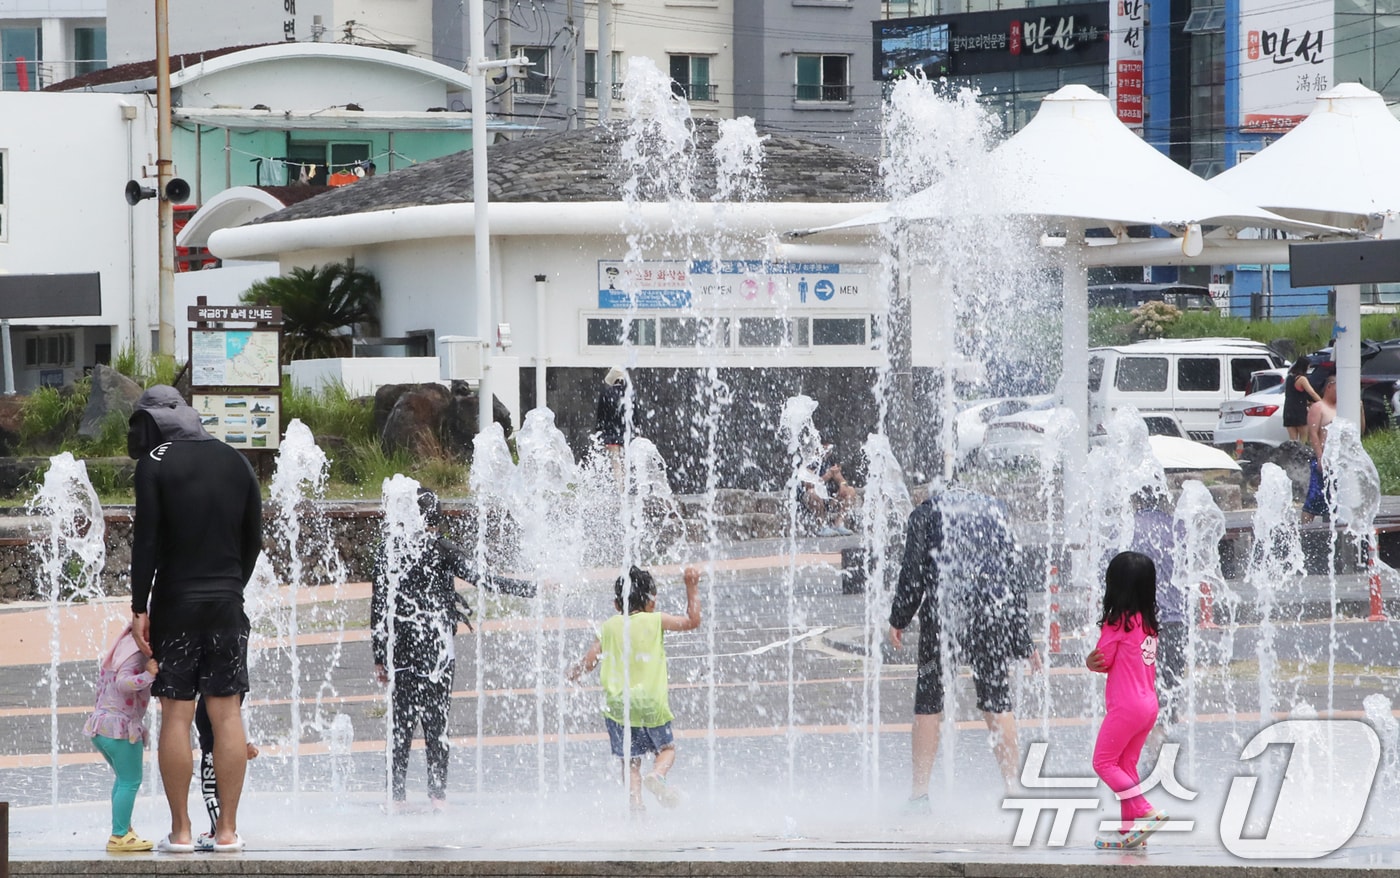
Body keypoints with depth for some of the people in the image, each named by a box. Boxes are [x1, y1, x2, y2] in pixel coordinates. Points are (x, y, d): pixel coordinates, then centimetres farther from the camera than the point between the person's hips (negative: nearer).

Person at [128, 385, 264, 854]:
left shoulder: (155, 464, -5)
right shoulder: (236, 462, 10)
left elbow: (146, 540, -10)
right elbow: (253, 538, 12)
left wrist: (140, 607, -7)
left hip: (175, 604, -4)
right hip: (227, 604, 4)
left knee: (176, 715, 0)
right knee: (226, 714, 3)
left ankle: (180, 830, -1)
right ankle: (227, 830, 2)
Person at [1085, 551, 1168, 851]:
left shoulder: (1117, 622, -14)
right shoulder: (1148, 623, 11)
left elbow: (1103, 661, -8)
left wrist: (1090, 661, 12)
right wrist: (1097, 662, 3)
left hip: (1125, 706, -9)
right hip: (1149, 703, 9)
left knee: (1104, 762, -1)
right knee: (1126, 765, 14)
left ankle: (1147, 812, -11)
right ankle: (1130, 830, 13)